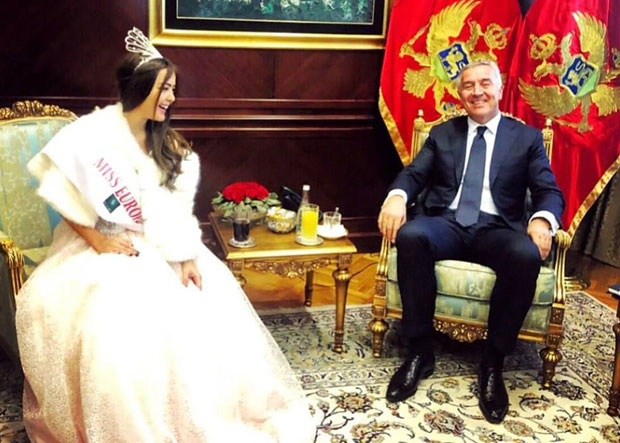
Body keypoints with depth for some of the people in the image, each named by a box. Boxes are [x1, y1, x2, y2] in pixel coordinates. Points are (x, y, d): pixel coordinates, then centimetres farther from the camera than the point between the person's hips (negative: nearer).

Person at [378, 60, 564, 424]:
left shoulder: (527, 138, 15)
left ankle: (493, 362, -17)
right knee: (410, 236, -34)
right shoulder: (441, 134, 20)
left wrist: (542, 219, -18)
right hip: (446, 223, 1)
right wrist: (397, 197, -17)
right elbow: (414, 174, 8)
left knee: (527, 255, -36)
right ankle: (420, 351, -20)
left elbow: (549, 191, 6)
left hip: (497, 229, -1)